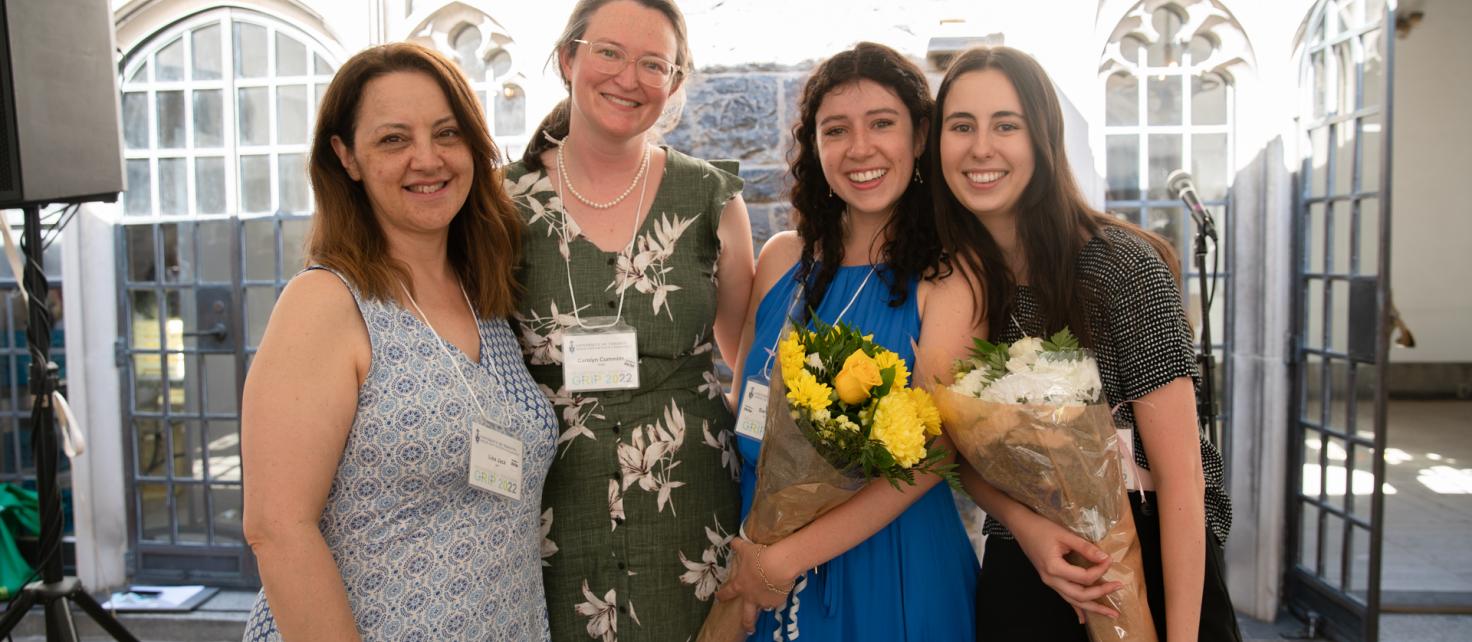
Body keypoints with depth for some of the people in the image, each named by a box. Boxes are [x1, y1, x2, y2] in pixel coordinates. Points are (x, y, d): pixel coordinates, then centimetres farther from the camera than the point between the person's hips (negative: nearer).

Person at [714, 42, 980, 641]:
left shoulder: (948, 277, -12)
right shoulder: (783, 258, -1)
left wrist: (784, 559, -19)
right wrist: (745, 559, -6)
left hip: (890, 566, -3)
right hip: (755, 557, 4)